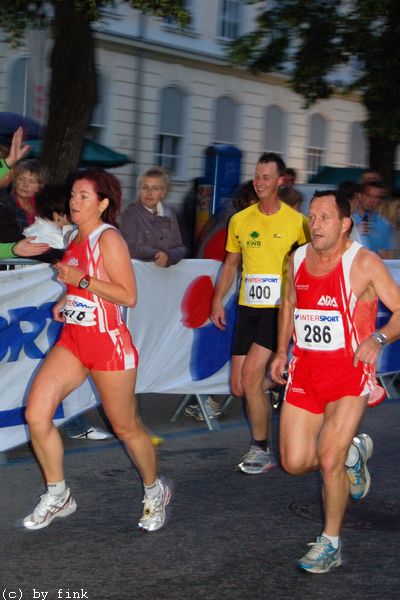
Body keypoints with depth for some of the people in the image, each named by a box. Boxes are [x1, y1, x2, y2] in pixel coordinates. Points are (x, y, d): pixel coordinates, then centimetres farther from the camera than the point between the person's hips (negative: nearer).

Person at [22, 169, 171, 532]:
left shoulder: (108, 239, -14)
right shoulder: (76, 238, 11)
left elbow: (129, 296, -19)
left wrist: (81, 280, -21)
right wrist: (66, 299, 10)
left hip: (108, 342, -7)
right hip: (72, 339, 8)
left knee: (126, 427, 7)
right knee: (36, 414, -7)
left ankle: (155, 492, 31)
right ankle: (58, 496, 10)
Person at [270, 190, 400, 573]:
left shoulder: (364, 263, -11)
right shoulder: (298, 259, 6)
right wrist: (281, 351, 16)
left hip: (348, 371, -5)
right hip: (304, 370, 6)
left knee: (329, 461, -12)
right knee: (294, 463, 4)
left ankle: (330, 544, 10)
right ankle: (353, 453, 35)